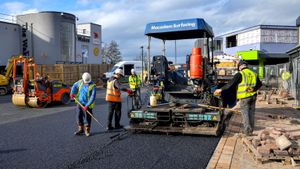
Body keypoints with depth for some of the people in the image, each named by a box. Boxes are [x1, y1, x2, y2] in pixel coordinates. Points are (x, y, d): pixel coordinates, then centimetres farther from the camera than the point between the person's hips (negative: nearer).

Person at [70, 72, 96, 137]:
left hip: (87, 104, -5)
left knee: (88, 117, 1)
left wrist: (87, 105, -26)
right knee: (79, 116, 10)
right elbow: (74, 86, 17)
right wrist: (72, 93, 1)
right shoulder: (80, 82, -3)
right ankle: (81, 129, 26)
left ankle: (87, 130, 17)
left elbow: (93, 97, -22)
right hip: (80, 102, 5)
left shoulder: (93, 86, -20)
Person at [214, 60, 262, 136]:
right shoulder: (254, 74, 11)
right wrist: (254, 89, 6)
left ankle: (247, 130, 1)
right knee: (251, 113, 14)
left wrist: (221, 89, -8)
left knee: (245, 113, 1)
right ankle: (251, 129, 23)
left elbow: (231, 84, -13)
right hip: (253, 96, 6)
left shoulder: (240, 74, -10)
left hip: (244, 97, -6)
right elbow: (259, 84, 18)